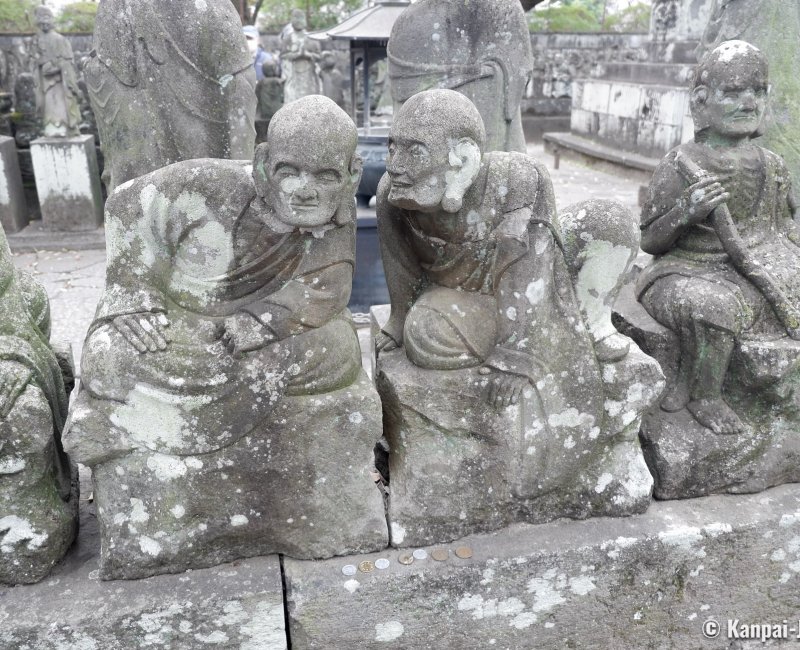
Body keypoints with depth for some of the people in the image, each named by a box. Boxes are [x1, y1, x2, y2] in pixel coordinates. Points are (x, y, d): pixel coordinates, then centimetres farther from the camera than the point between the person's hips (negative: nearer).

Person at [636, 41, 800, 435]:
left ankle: (690, 385, -6)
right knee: (716, 306, -37)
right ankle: (705, 397, -11)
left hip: (751, 274, 7)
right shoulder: (680, 165, -5)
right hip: (687, 272, -6)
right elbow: (649, 241, -5)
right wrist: (687, 211, -23)